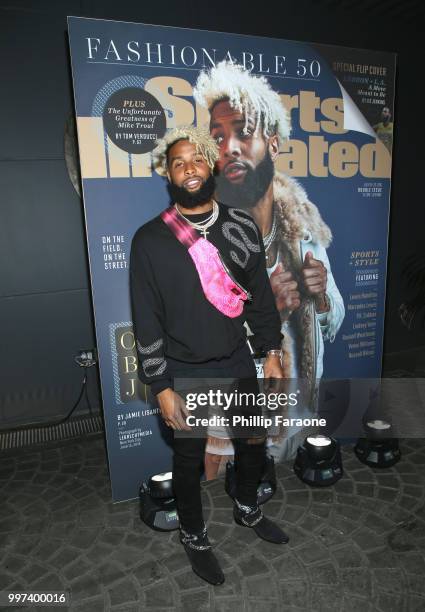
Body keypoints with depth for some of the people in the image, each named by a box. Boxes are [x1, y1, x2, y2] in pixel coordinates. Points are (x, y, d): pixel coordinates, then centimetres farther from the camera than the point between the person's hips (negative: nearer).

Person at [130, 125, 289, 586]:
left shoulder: (242, 227, -1)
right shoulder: (150, 239, -10)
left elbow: (261, 294, 5)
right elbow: (146, 319, -9)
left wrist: (272, 352, 3)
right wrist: (161, 387, -11)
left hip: (238, 363, 4)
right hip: (184, 373, -3)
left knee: (254, 442, 20)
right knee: (188, 460, 15)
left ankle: (246, 508, 52)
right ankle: (194, 536, 44)